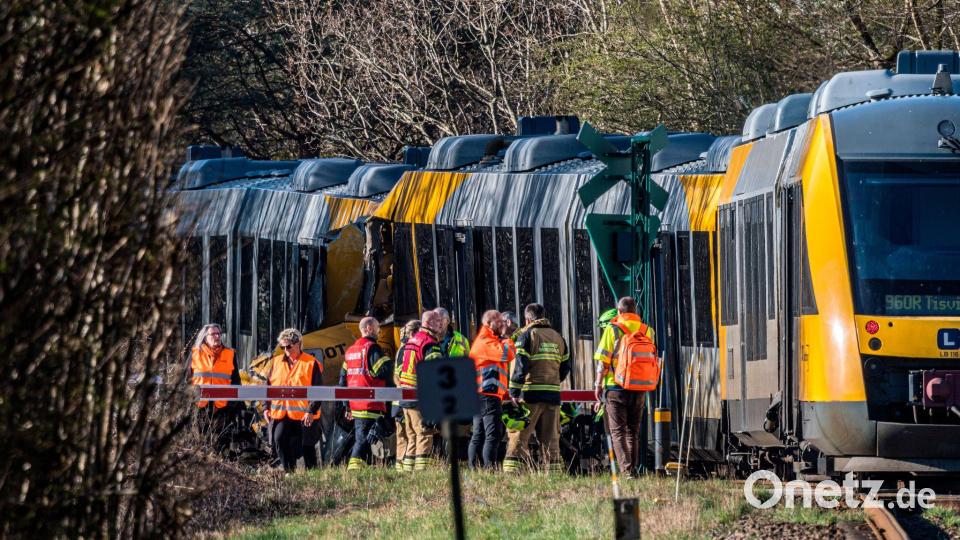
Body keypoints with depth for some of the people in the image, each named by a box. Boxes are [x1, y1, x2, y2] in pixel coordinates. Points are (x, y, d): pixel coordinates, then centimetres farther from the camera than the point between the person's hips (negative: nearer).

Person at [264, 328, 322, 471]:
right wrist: (267, 407, 8)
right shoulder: (277, 362, 12)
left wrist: (312, 411, -13)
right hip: (280, 414, 4)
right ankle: (289, 471, -4)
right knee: (279, 440, -14)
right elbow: (268, 386, 17)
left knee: (307, 446, 3)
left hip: (304, 415, -3)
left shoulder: (311, 364, -3)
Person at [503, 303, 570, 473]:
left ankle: (511, 472, -13)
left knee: (518, 437, -5)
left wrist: (514, 393, -11)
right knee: (550, 439, 9)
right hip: (553, 395, 5)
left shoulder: (527, 335, -2)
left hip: (531, 395, -5)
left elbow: (520, 366, -10)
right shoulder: (558, 337, 16)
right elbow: (565, 368, 17)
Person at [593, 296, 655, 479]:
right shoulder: (646, 331, 6)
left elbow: (603, 361, -6)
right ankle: (634, 469, 16)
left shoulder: (612, 329, -5)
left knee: (618, 431, -2)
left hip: (616, 387, -4)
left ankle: (626, 470, -15)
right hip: (639, 388, 4)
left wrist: (598, 384, 2)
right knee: (633, 431, 15)